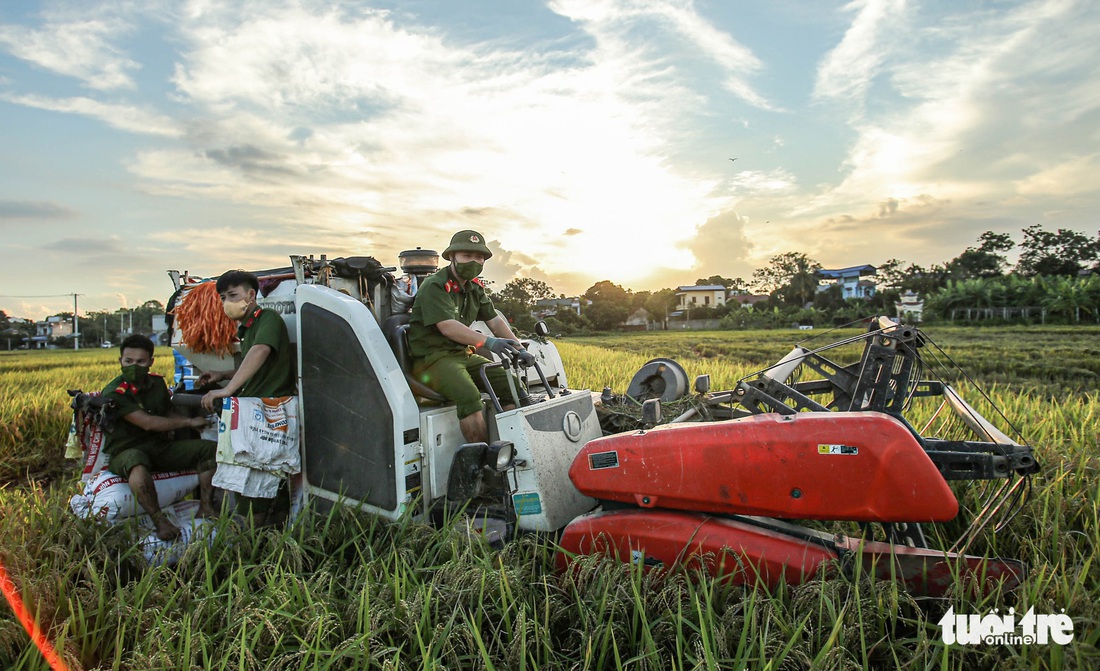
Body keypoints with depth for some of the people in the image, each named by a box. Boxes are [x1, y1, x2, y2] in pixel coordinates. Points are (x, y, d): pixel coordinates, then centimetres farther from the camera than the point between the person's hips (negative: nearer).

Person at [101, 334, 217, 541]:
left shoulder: (157, 383, 7)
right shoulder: (114, 392, -15)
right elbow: (148, 423, -22)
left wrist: (197, 425, 2)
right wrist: (188, 422, -15)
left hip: (160, 447, 7)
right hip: (126, 451, -7)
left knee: (211, 448, -7)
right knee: (137, 463, -43)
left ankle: (206, 508, -7)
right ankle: (160, 521, -35)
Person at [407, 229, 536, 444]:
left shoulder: (475, 288, 13)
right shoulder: (434, 286, -13)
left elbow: (495, 321, 12)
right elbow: (448, 327, -26)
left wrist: (519, 350, -1)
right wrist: (487, 342, -38)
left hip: (463, 354, 8)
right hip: (432, 358, -8)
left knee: (514, 385, -5)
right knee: (469, 395, -34)